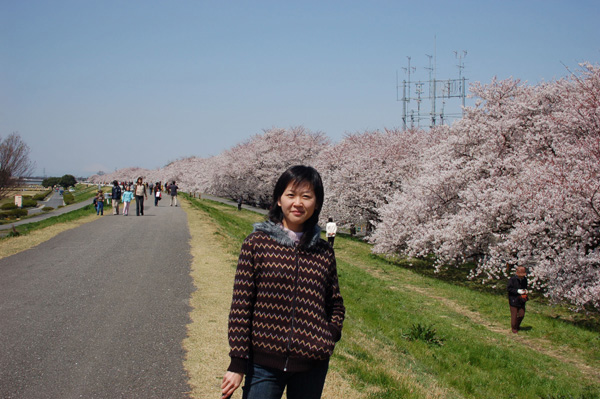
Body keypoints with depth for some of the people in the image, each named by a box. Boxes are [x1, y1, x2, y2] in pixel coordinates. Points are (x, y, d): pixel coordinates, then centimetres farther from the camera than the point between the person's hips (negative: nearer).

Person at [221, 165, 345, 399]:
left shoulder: (324, 253, 4)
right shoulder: (256, 243, -4)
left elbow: (336, 306, 16)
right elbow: (240, 305, -5)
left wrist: (329, 339, -2)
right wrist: (237, 365, -7)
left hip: (312, 366, 3)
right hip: (264, 363, -2)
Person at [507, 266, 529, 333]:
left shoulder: (524, 279, 3)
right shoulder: (513, 279, -15)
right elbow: (508, 288, -15)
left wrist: (525, 290, -5)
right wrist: (517, 291, -23)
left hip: (521, 300, 5)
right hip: (514, 300, -5)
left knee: (521, 315, 7)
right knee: (514, 315, 3)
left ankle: (517, 325, 32)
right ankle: (514, 328, 21)